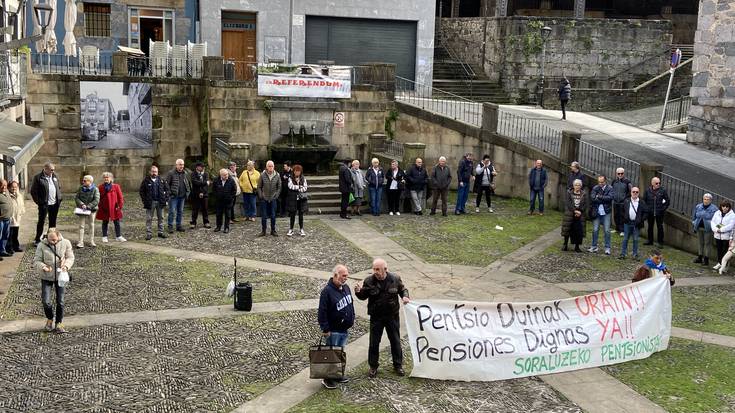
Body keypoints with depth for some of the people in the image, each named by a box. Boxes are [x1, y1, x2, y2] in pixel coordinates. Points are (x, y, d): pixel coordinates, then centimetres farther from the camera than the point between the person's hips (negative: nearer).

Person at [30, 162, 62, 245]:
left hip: (55, 204, 5)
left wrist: (59, 199, 10)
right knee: (41, 222, 0)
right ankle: (37, 240, 9)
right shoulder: (38, 178, -9)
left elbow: (59, 187, 20)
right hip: (44, 204, -5)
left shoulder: (55, 176, 9)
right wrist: (38, 202, -10)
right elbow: (33, 191, -8)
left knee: (53, 222, 11)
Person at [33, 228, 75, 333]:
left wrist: (66, 265, -24)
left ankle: (59, 323, 20)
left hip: (60, 276, 1)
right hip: (46, 277, -1)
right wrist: (43, 267, -29)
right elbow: (36, 261, -8)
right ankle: (49, 319, 24)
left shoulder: (65, 243, -9)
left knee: (60, 301, 5)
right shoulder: (42, 245, -12)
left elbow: (70, 257, -3)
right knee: (45, 301, -5)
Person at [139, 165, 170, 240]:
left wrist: (166, 199, 2)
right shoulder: (146, 180, -3)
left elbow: (167, 189, 11)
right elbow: (141, 191, 1)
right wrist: (144, 200, -5)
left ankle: (160, 232, 19)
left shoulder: (161, 180, 5)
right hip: (150, 202, -3)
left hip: (160, 202, 3)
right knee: (149, 219, 1)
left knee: (160, 218, 10)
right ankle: (148, 234, 5)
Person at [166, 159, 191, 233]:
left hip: (182, 196, 5)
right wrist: (169, 192, -12)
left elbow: (189, 183, 19)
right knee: (172, 211, -4)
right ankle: (170, 227, 3)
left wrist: (188, 192, 11)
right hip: (173, 196, -5)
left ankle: (178, 225, 22)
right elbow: (166, 183, -7)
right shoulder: (171, 173, -8)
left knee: (180, 212, 12)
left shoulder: (185, 173, 8)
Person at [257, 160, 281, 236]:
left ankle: (273, 230, 15)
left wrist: (276, 195, -2)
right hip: (264, 199, -1)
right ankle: (263, 231, 13)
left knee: (273, 216, 5)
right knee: (264, 216, 4)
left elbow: (279, 187, 6)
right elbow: (259, 187, 3)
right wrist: (261, 196, -4)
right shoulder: (262, 175, -5)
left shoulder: (277, 175, -2)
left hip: (273, 199, 1)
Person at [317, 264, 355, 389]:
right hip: (333, 330, -8)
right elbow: (322, 311, -20)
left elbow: (351, 304, 20)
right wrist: (325, 329, -19)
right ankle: (327, 378, 12)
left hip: (345, 328, 8)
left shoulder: (346, 287, 5)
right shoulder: (327, 291, -20)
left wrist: (352, 318, 16)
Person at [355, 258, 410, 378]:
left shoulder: (395, 279, -8)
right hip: (376, 317, -1)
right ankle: (373, 366, 23)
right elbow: (363, 296, 0)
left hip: (392, 316, 1)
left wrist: (405, 296, -12)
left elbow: (403, 289, 9)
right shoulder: (369, 281, -10)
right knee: (374, 342, 6)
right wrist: (358, 292, -21)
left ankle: (398, 365, 28)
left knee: (395, 341, 11)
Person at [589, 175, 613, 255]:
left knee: (607, 230, 0)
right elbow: (593, 198, -10)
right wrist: (604, 199, -13)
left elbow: (610, 197, -17)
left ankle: (607, 248, 8)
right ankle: (594, 246, 17)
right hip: (596, 212, 2)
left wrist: (599, 197, -13)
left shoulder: (610, 188, -1)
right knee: (595, 230, 6)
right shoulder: (595, 188, 3)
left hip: (606, 212, -2)